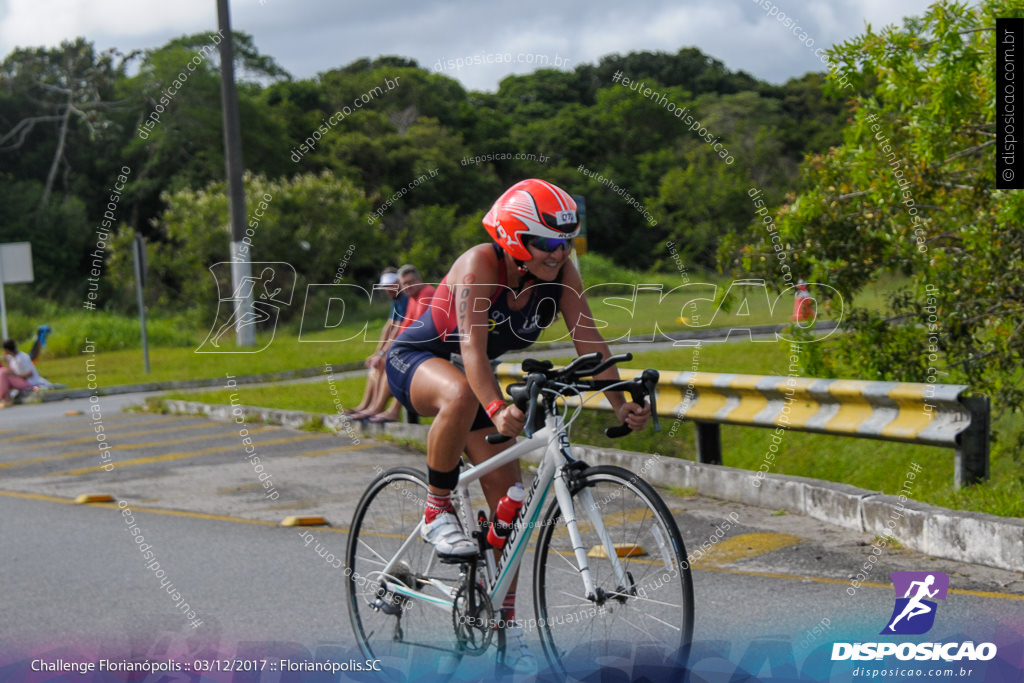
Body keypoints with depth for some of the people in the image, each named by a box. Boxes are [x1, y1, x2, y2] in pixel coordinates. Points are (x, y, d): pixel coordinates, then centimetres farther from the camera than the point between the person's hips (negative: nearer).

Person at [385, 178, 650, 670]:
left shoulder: (560, 273, -16)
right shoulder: (479, 266, -31)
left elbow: (588, 339, -20)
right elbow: (472, 347, -41)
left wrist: (620, 405, -32)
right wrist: (496, 409, -56)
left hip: (473, 375, 6)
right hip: (415, 361, -6)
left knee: (508, 499, -1)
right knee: (461, 394, -43)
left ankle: (505, 625, 11)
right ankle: (437, 511, -21)